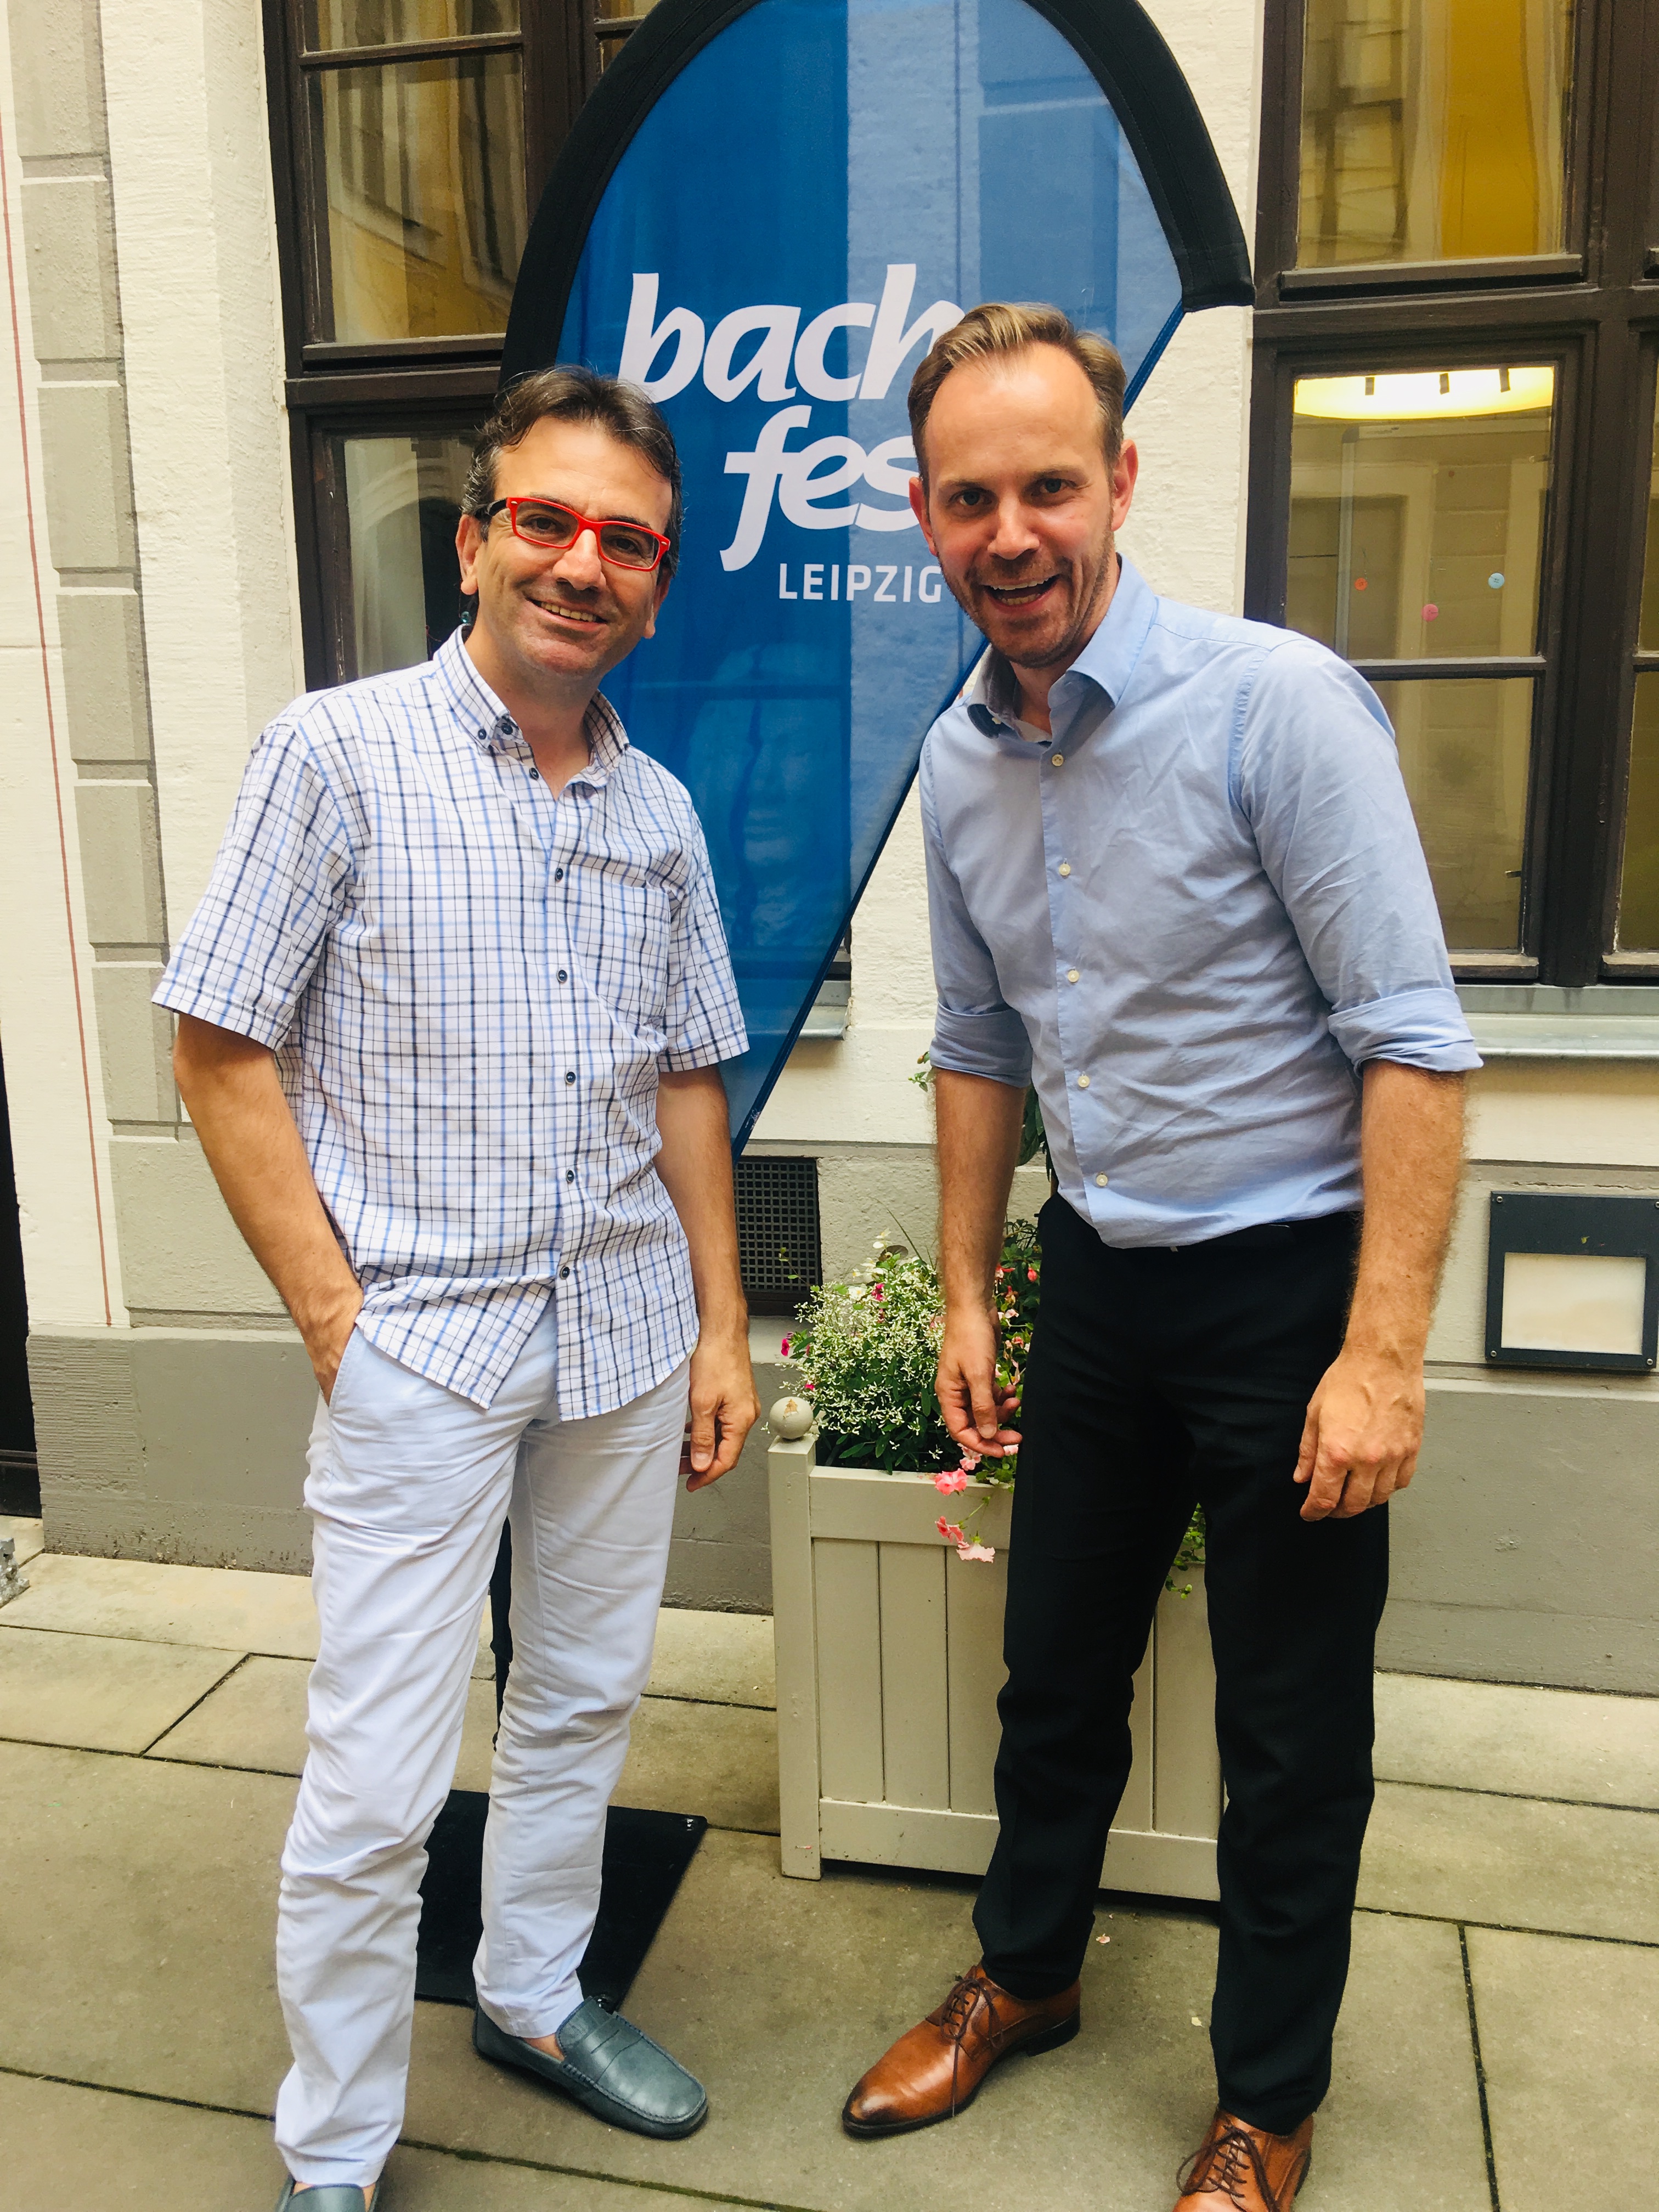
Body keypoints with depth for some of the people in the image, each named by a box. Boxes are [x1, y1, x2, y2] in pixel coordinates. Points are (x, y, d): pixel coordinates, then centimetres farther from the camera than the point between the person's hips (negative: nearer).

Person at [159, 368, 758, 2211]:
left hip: (626, 1339, 5)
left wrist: (722, 1326, 9)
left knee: (582, 1709, 19)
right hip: (421, 1345, -5)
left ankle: (533, 1993, 43)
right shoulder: (339, 755, -7)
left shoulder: (661, 813, 7)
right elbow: (222, 1053, -7)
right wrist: (335, 1315, -11)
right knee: (375, 1785, 2)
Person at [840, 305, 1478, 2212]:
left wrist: (1381, 1353, -21)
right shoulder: (959, 760, 2)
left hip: (1288, 1283, -5)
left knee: (1290, 1739, 10)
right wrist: (964, 1300, 12)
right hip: (1101, 1278, 6)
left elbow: (1413, 1043, -18)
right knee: (1055, 1670, 20)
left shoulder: (1276, 703, -18)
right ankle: (1025, 1976, 45)